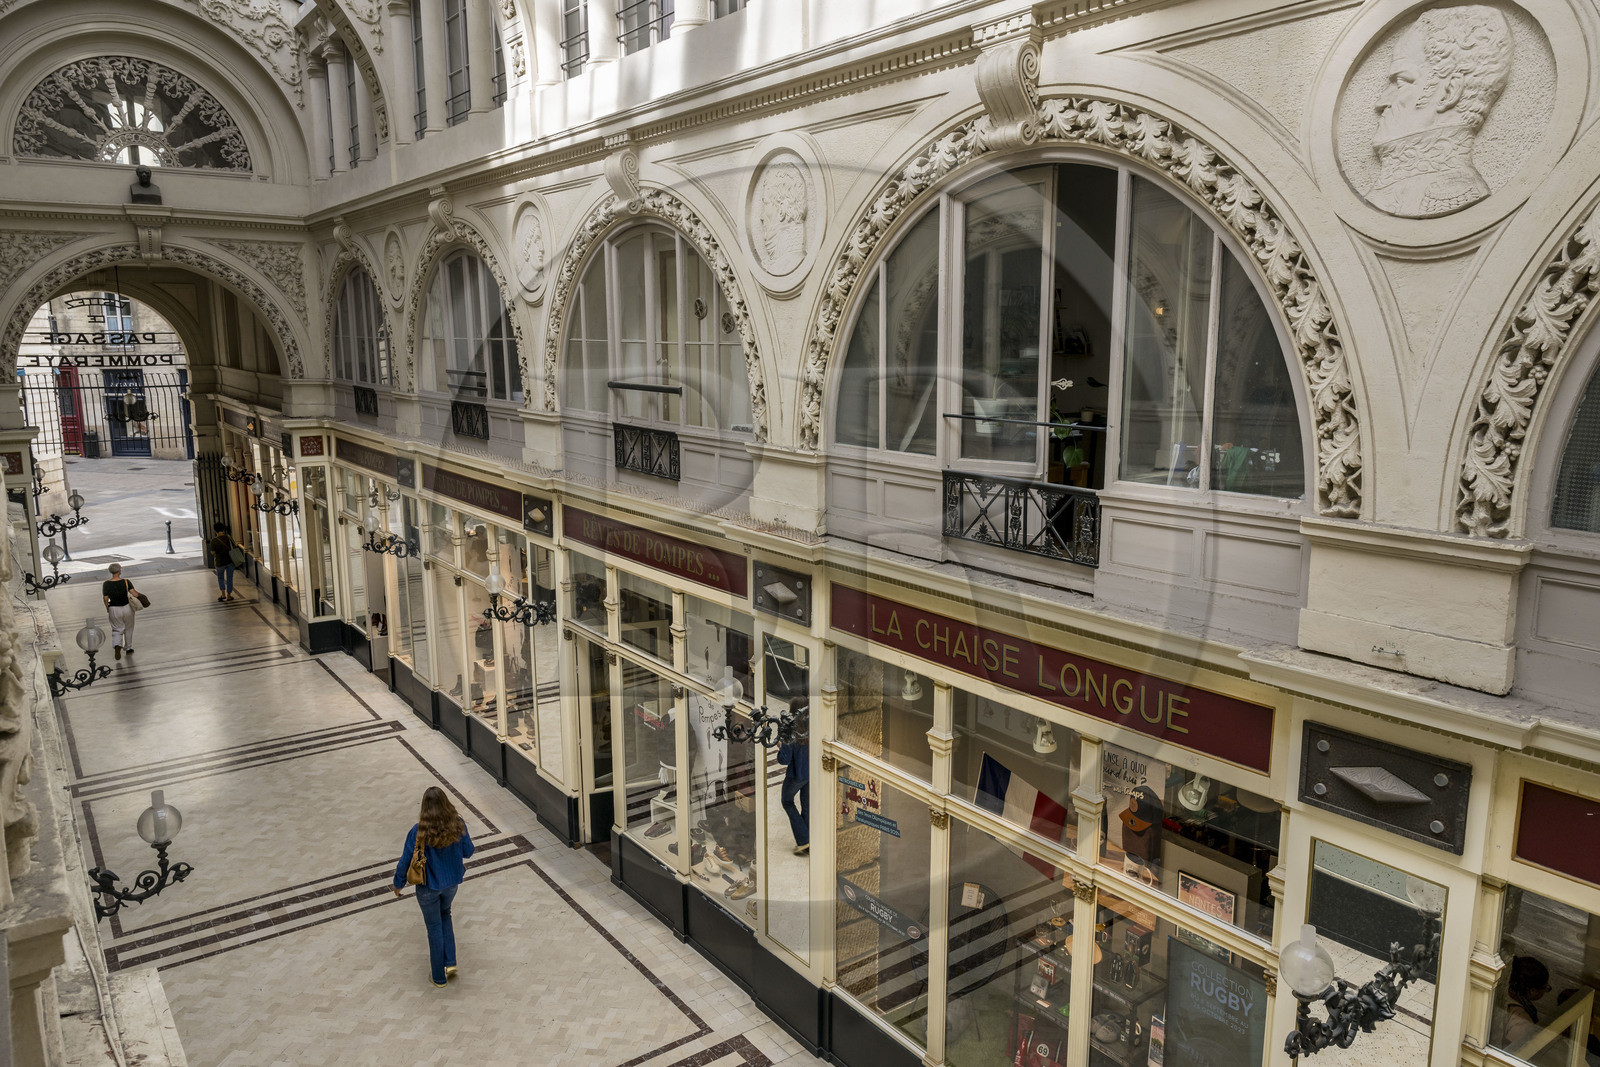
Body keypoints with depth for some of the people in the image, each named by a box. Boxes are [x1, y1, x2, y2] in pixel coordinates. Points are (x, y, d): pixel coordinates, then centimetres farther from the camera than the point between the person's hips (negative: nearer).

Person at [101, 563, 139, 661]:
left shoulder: (106, 584, -9)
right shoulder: (126, 582, -13)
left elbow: (105, 598, -7)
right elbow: (134, 593, -22)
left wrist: (107, 609, 8)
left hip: (114, 610, 0)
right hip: (127, 608, 0)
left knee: (117, 630, 14)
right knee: (128, 629, 20)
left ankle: (117, 646, -14)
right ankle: (128, 649, 31)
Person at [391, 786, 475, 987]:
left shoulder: (418, 832, -25)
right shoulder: (458, 825, -18)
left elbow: (406, 861, -14)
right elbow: (468, 851, -5)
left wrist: (398, 884, 4)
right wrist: (466, 841, 17)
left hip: (428, 886, -3)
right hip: (451, 882, 3)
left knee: (434, 927, 15)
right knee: (445, 915, 30)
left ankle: (439, 976, 29)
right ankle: (450, 962, 22)